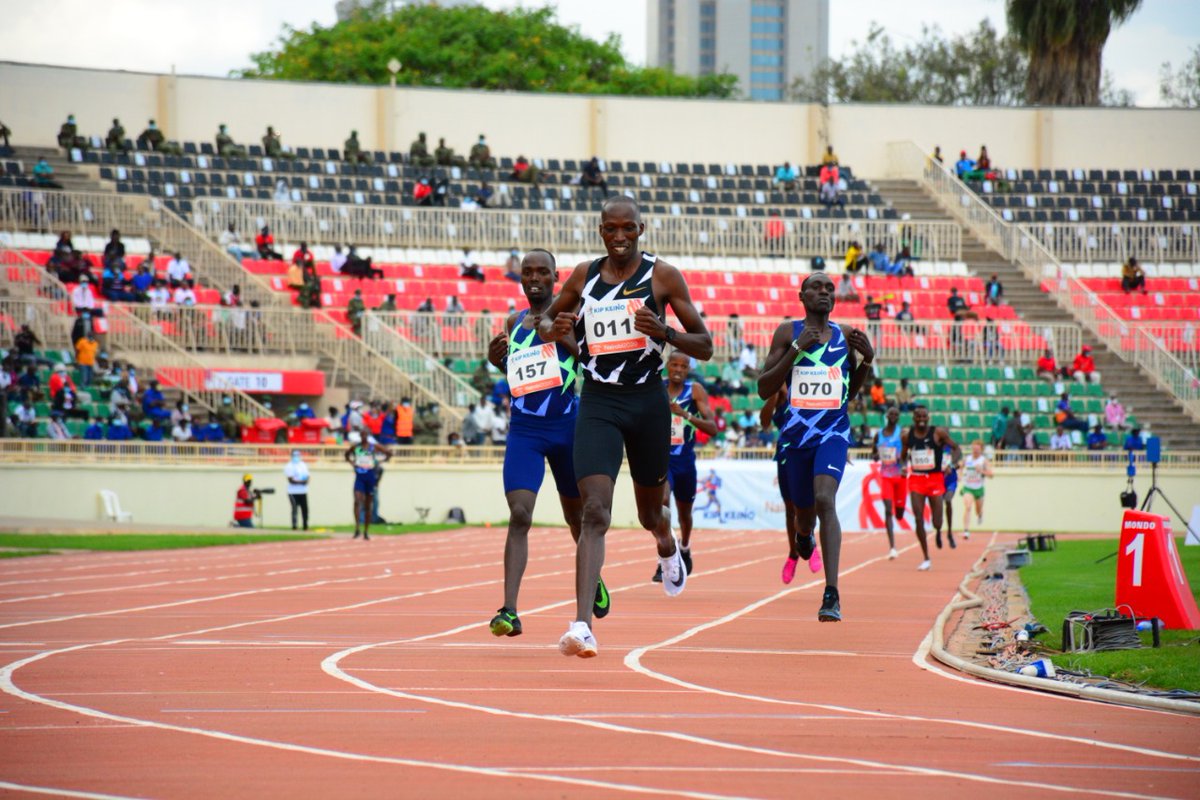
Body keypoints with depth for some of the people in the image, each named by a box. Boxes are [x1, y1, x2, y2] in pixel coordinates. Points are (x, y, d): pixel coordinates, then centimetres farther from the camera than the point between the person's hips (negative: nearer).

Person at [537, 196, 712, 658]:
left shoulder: (662, 276, -2)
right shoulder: (584, 276, 5)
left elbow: (704, 346, -1)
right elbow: (546, 320, 21)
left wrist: (663, 331, -20)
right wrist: (553, 330, -4)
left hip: (648, 401, 0)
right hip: (598, 404, 0)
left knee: (650, 514, 17)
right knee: (595, 512, -17)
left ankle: (667, 547, 57)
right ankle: (582, 626, -26)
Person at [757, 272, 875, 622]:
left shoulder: (845, 335, 8)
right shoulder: (787, 332, 1)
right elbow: (764, 389, -5)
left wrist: (867, 359, 1)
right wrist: (797, 348, -14)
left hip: (834, 431, -1)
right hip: (795, 432, 1)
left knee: (824, 500, -24)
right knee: (804, 510, 14)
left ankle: (832, 595, -29)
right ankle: (804, 536, 57)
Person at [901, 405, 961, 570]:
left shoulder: (938, 433, -7)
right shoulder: (907, 435, 2)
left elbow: (956, 448, -5)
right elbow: (904, 455, 16)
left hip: (935, 478, -2)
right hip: (916, 479, 2)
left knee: (936, 522, -2)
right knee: (918, 519, -8)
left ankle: (938, 532, 38)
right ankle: (926, 559, 0)